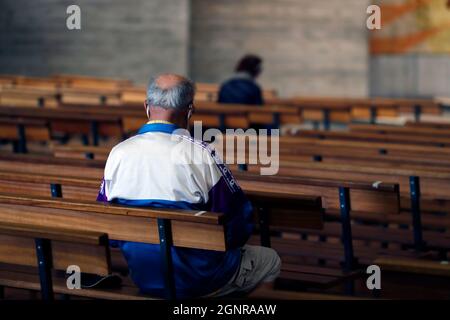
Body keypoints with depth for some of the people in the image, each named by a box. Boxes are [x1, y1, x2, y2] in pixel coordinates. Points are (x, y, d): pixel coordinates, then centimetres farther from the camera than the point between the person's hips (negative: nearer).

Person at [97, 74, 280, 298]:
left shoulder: (118, 154, -8)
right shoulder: (200, 154, -21)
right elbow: (238, 218, -14)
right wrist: (223, 245, 9)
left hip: (141, 278, 6)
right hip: (195, 281, -5)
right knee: (270, 261, 22)